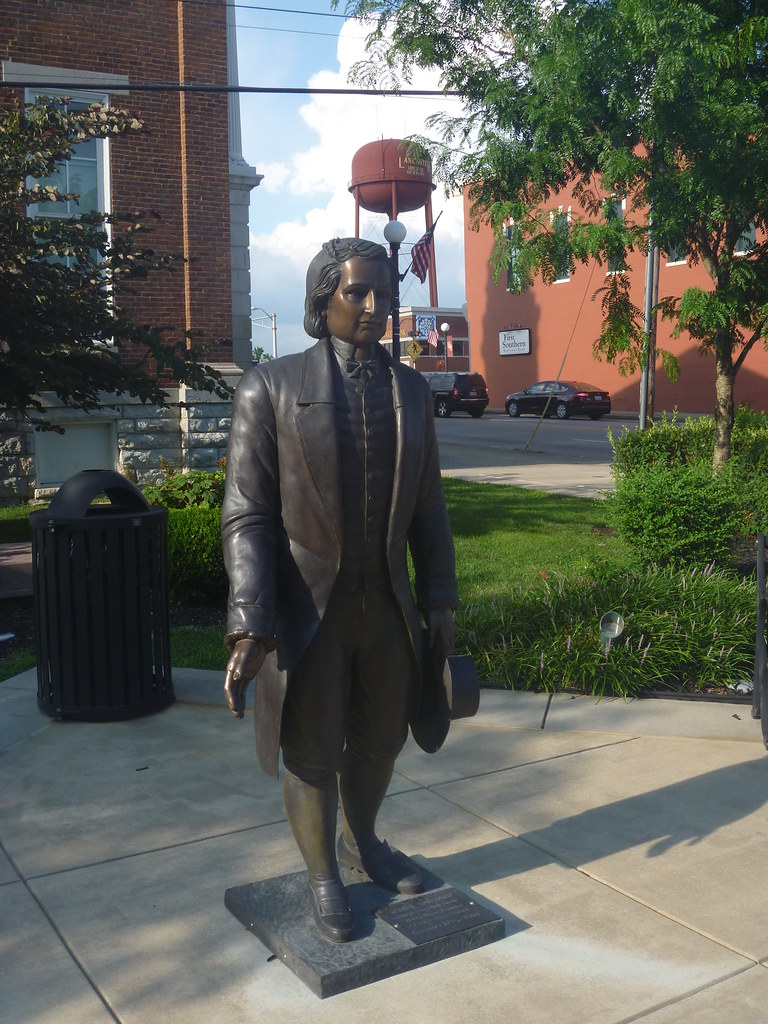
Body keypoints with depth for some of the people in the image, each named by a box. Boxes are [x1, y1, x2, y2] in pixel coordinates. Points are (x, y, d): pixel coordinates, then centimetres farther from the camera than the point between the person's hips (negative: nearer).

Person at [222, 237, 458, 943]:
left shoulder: (411, 390, 5)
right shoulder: (271, 387, -8)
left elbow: (427, 507, 9)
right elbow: (247, 513, -11)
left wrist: (440, 602, 8)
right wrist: (249, 626, -19)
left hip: (387, 605, 4)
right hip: (305, 608, -4)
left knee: (381, 738, 20)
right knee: (311, 755, 11)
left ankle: (362, 842, 48)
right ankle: (323, 875, 37)